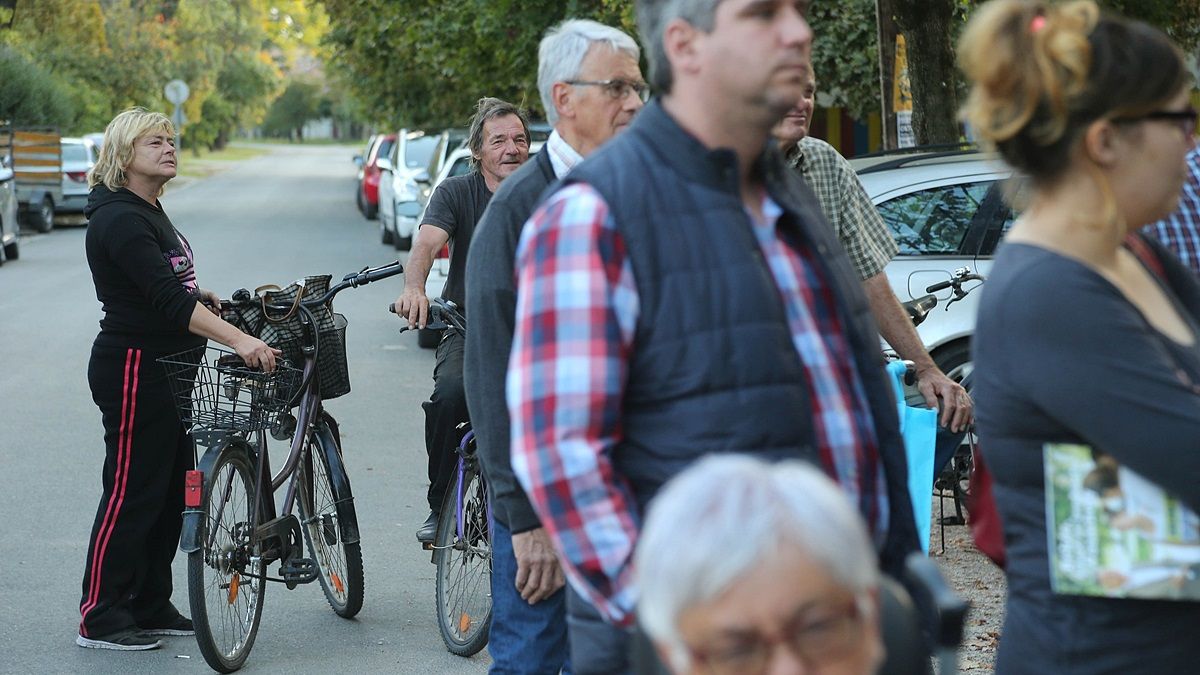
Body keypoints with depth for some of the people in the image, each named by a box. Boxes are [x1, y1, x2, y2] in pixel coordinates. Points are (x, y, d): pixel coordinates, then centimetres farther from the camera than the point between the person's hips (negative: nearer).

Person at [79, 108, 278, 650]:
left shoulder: (149, 212, 13)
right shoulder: (119, 219, -19)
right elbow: (167, 298, -29)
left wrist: (206, 298, 15)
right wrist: (239, 340, -35)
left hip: (165, 369, 10)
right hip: (131, 367, -10)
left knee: (173, 488, 12)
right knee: (131, 492, -5)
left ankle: (151, 605, 21)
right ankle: (99, 619, 2)